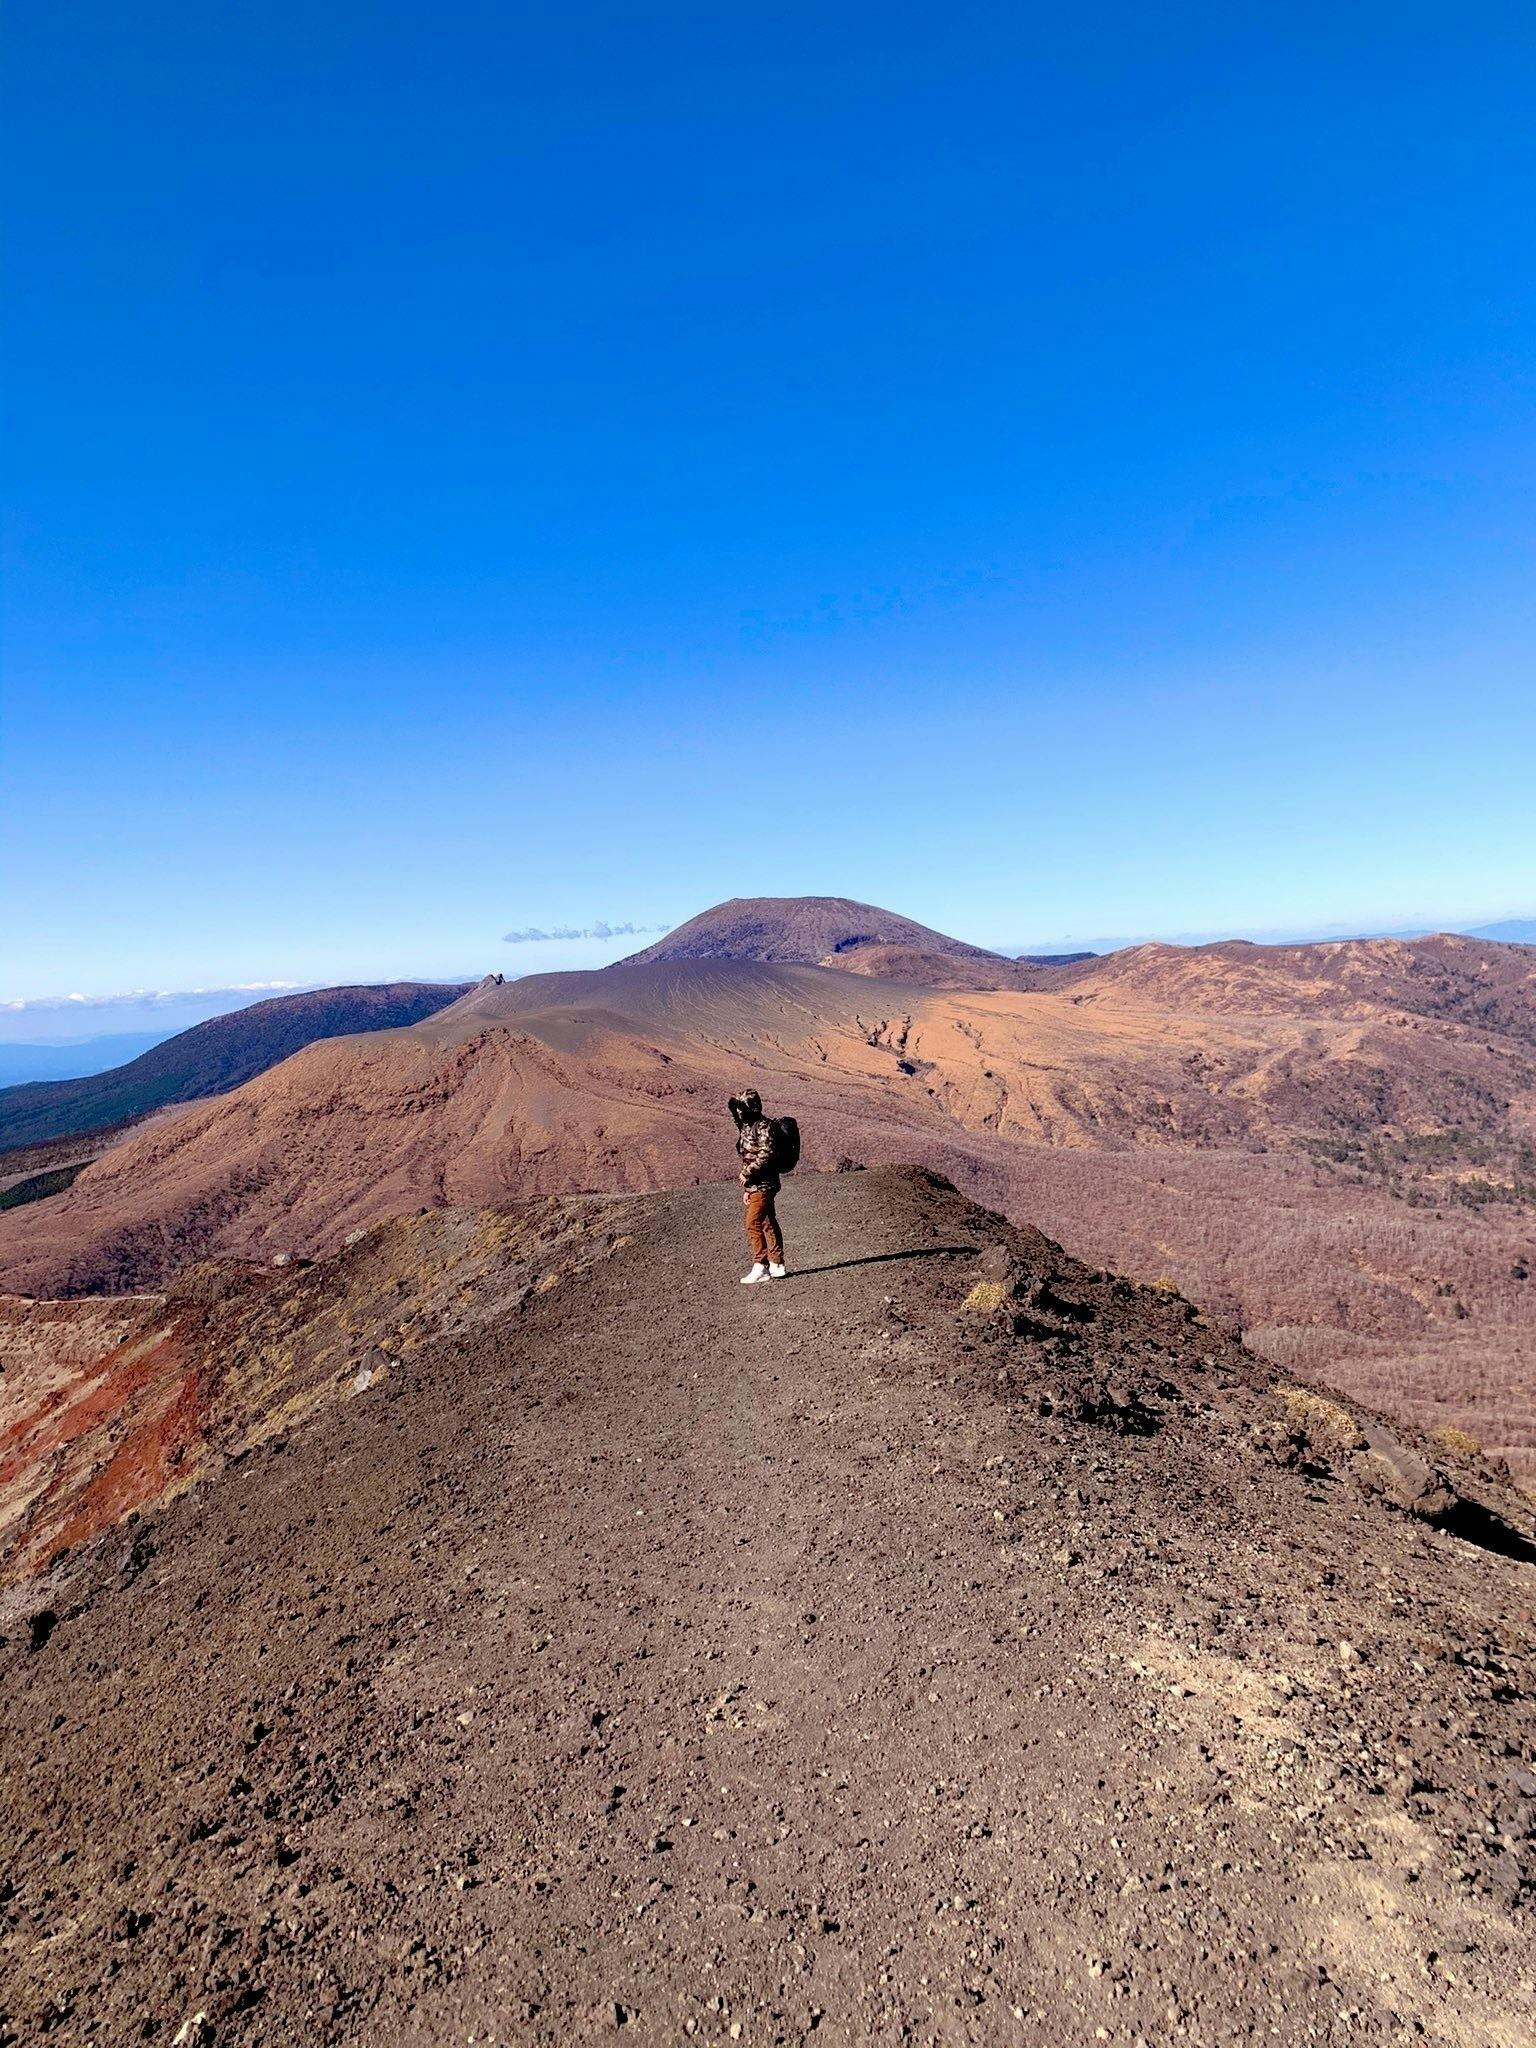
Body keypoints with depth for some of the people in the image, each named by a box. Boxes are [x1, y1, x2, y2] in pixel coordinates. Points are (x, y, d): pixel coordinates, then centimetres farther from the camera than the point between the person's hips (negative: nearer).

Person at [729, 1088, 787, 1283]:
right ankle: (777, 1265, 18)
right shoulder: (745, 1127, 15)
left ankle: (760, 1267, -6)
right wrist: (746, 1189, 20)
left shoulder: (763, 1126, -13)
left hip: (763, 1184, -9)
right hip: (752, 1185, 9)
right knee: (768, 1224, 12)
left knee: (753, 1224, -11)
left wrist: (747, 1173, -19)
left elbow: (766, 1154, -23)